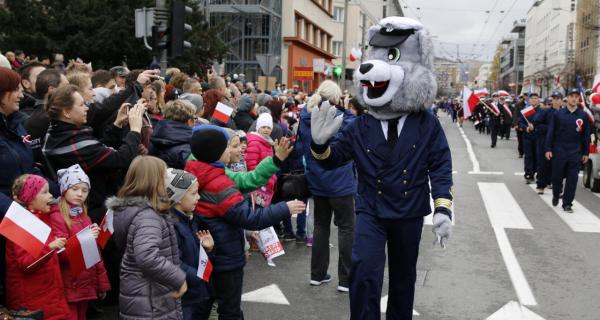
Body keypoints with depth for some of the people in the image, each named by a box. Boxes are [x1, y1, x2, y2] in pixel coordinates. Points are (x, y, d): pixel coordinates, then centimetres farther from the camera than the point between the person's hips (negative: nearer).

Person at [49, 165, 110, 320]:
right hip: (68, 287, -7)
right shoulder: (56, 217, -10)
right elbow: (60, 254, -17)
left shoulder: (84, 216, 11)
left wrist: (102, 283, 12)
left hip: (86, 285, 7)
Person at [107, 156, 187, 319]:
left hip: (140, 300, 9)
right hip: (151, 305, -9)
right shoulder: (147, 216, -22)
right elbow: (147, 257, -37)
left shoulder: (130, 208, 7)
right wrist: (179, 278, -27)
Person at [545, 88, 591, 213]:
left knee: (572, 178, 0)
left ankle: (567, 203, 9)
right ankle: (556, 196, 32)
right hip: (559, 151, -1)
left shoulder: (583, 116, 4)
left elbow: (586, 135, 7)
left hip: (576, 153, 1)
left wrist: (586, 153, 6)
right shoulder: (558, 114, 1)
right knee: (557, 176, 6)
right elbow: (550, 132, 1)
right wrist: (548, 149, -4)